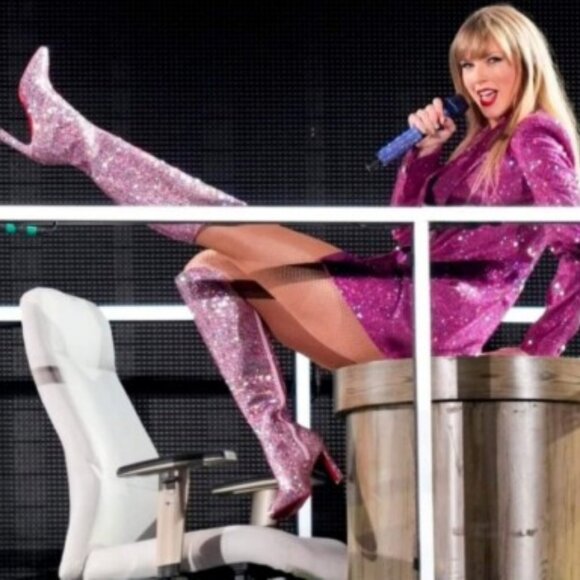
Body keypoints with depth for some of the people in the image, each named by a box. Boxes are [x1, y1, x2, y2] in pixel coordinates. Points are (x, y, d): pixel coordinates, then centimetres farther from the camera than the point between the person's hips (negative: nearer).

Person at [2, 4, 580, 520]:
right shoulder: (485, 142, 25)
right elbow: (407, 231, 23)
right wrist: (425, 150, 10)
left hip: (421, 314, -10)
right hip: (393, 326, 10)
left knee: (226, 226, -10)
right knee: (211, 272, 15)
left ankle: (73, 138, 2)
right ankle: (287, 454, -2)